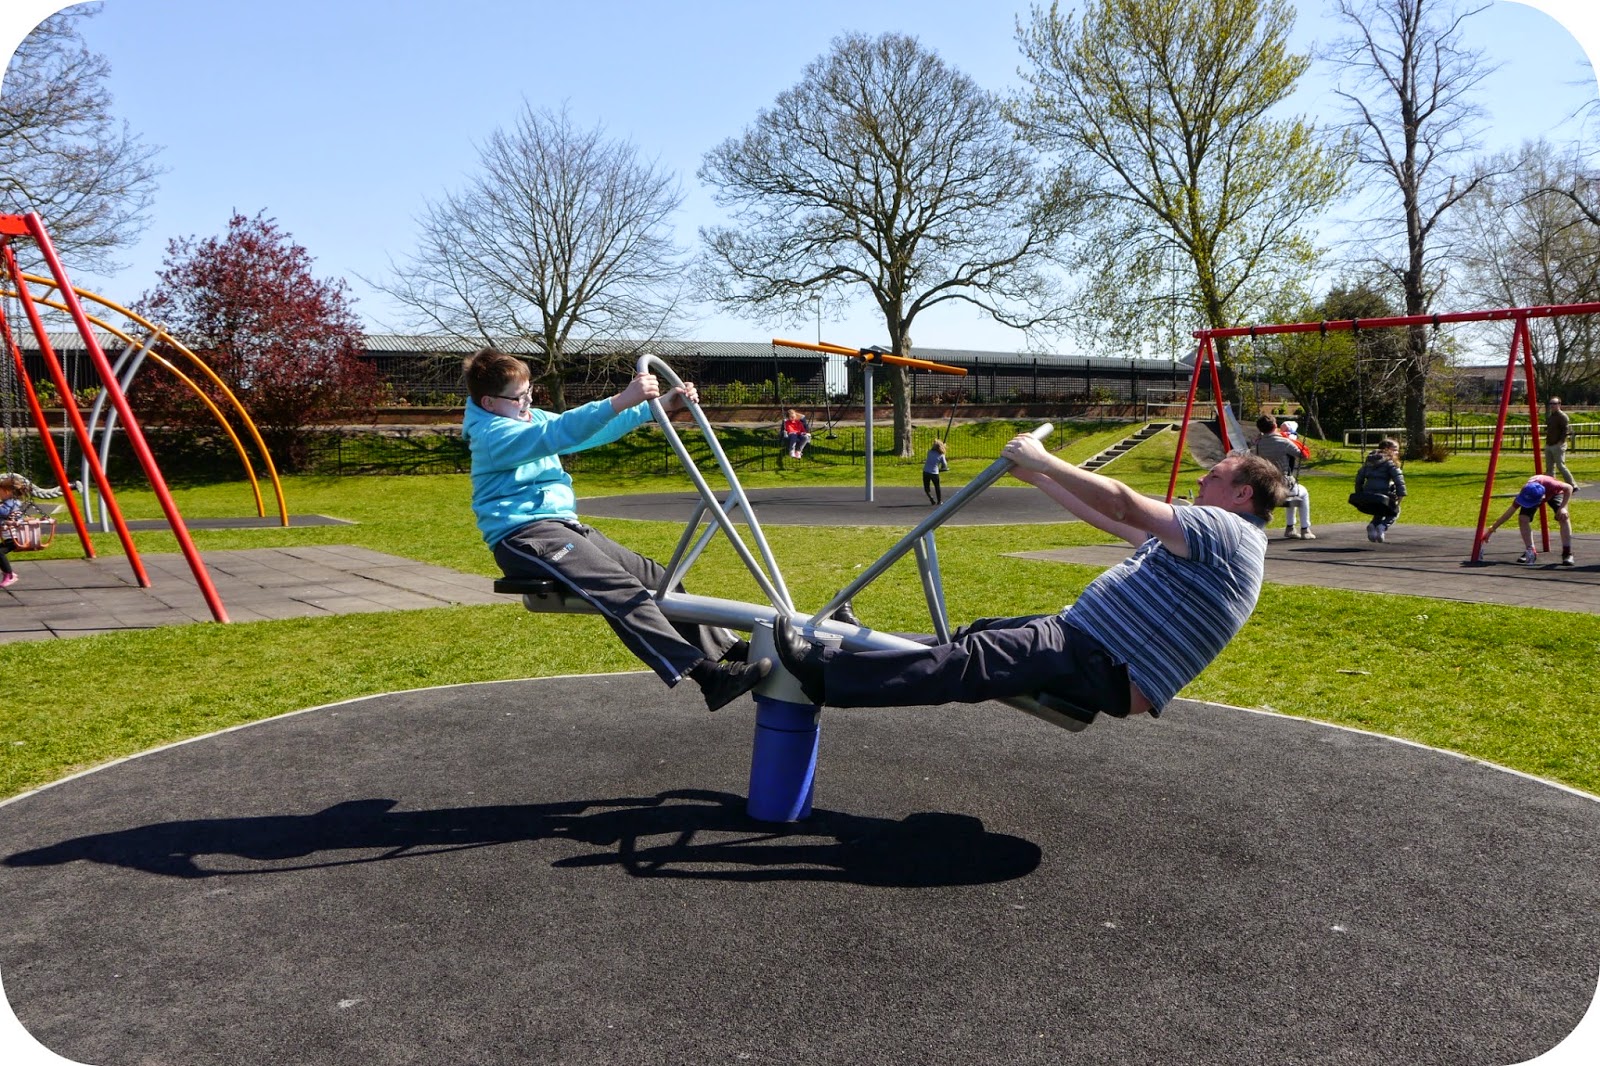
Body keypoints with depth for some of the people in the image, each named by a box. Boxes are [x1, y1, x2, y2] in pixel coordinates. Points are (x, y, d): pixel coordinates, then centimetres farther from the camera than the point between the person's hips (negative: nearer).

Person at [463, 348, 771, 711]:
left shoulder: (532, 418, 18)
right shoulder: (493, 434, -12)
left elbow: (591, 431, 16)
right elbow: (556, 433, -29)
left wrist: (658, 405, 5)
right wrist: (620, 401, -40)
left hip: (563, 525, 10)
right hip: (522, 535, -10)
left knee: (656, 578, -2)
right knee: (622, 590, -28)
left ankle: (725, 647, 5)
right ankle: (708, 676, -39)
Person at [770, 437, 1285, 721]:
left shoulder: (1226, 529, -9)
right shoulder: (1208, 539, 24)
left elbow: (1120, 506, -20)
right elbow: (1112, 520, 24)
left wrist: (1044, 459, -13)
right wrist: (1036, 476, 22)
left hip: (1105, 669, -10)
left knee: (969, 661, -18)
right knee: (973, 636, 7)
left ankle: (825, 675, -19)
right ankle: (852, 654, 11)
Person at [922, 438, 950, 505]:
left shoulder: (930, 452, 3)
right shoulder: (941, 455, -3)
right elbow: (944, 466, 3)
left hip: (926, 472, 1)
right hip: (934, 473, -1)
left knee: (926, 488, 12)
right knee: (937, 487, 19)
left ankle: (931, 499, -9)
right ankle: (939, 501, 25)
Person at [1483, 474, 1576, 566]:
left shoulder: (1549, 484, -46)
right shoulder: (1524, 494, -37)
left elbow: (1569, 487, -28)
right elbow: (1509, 513, -27)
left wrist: (1562, 508, -37)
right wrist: (1491, 530, -27)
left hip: (1554, 492, -1)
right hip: (1532, 495, 1)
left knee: (1563, 517, -23)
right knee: (1523, 519, -20)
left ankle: (1567, 553, -13)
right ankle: (1530, 552, -7)